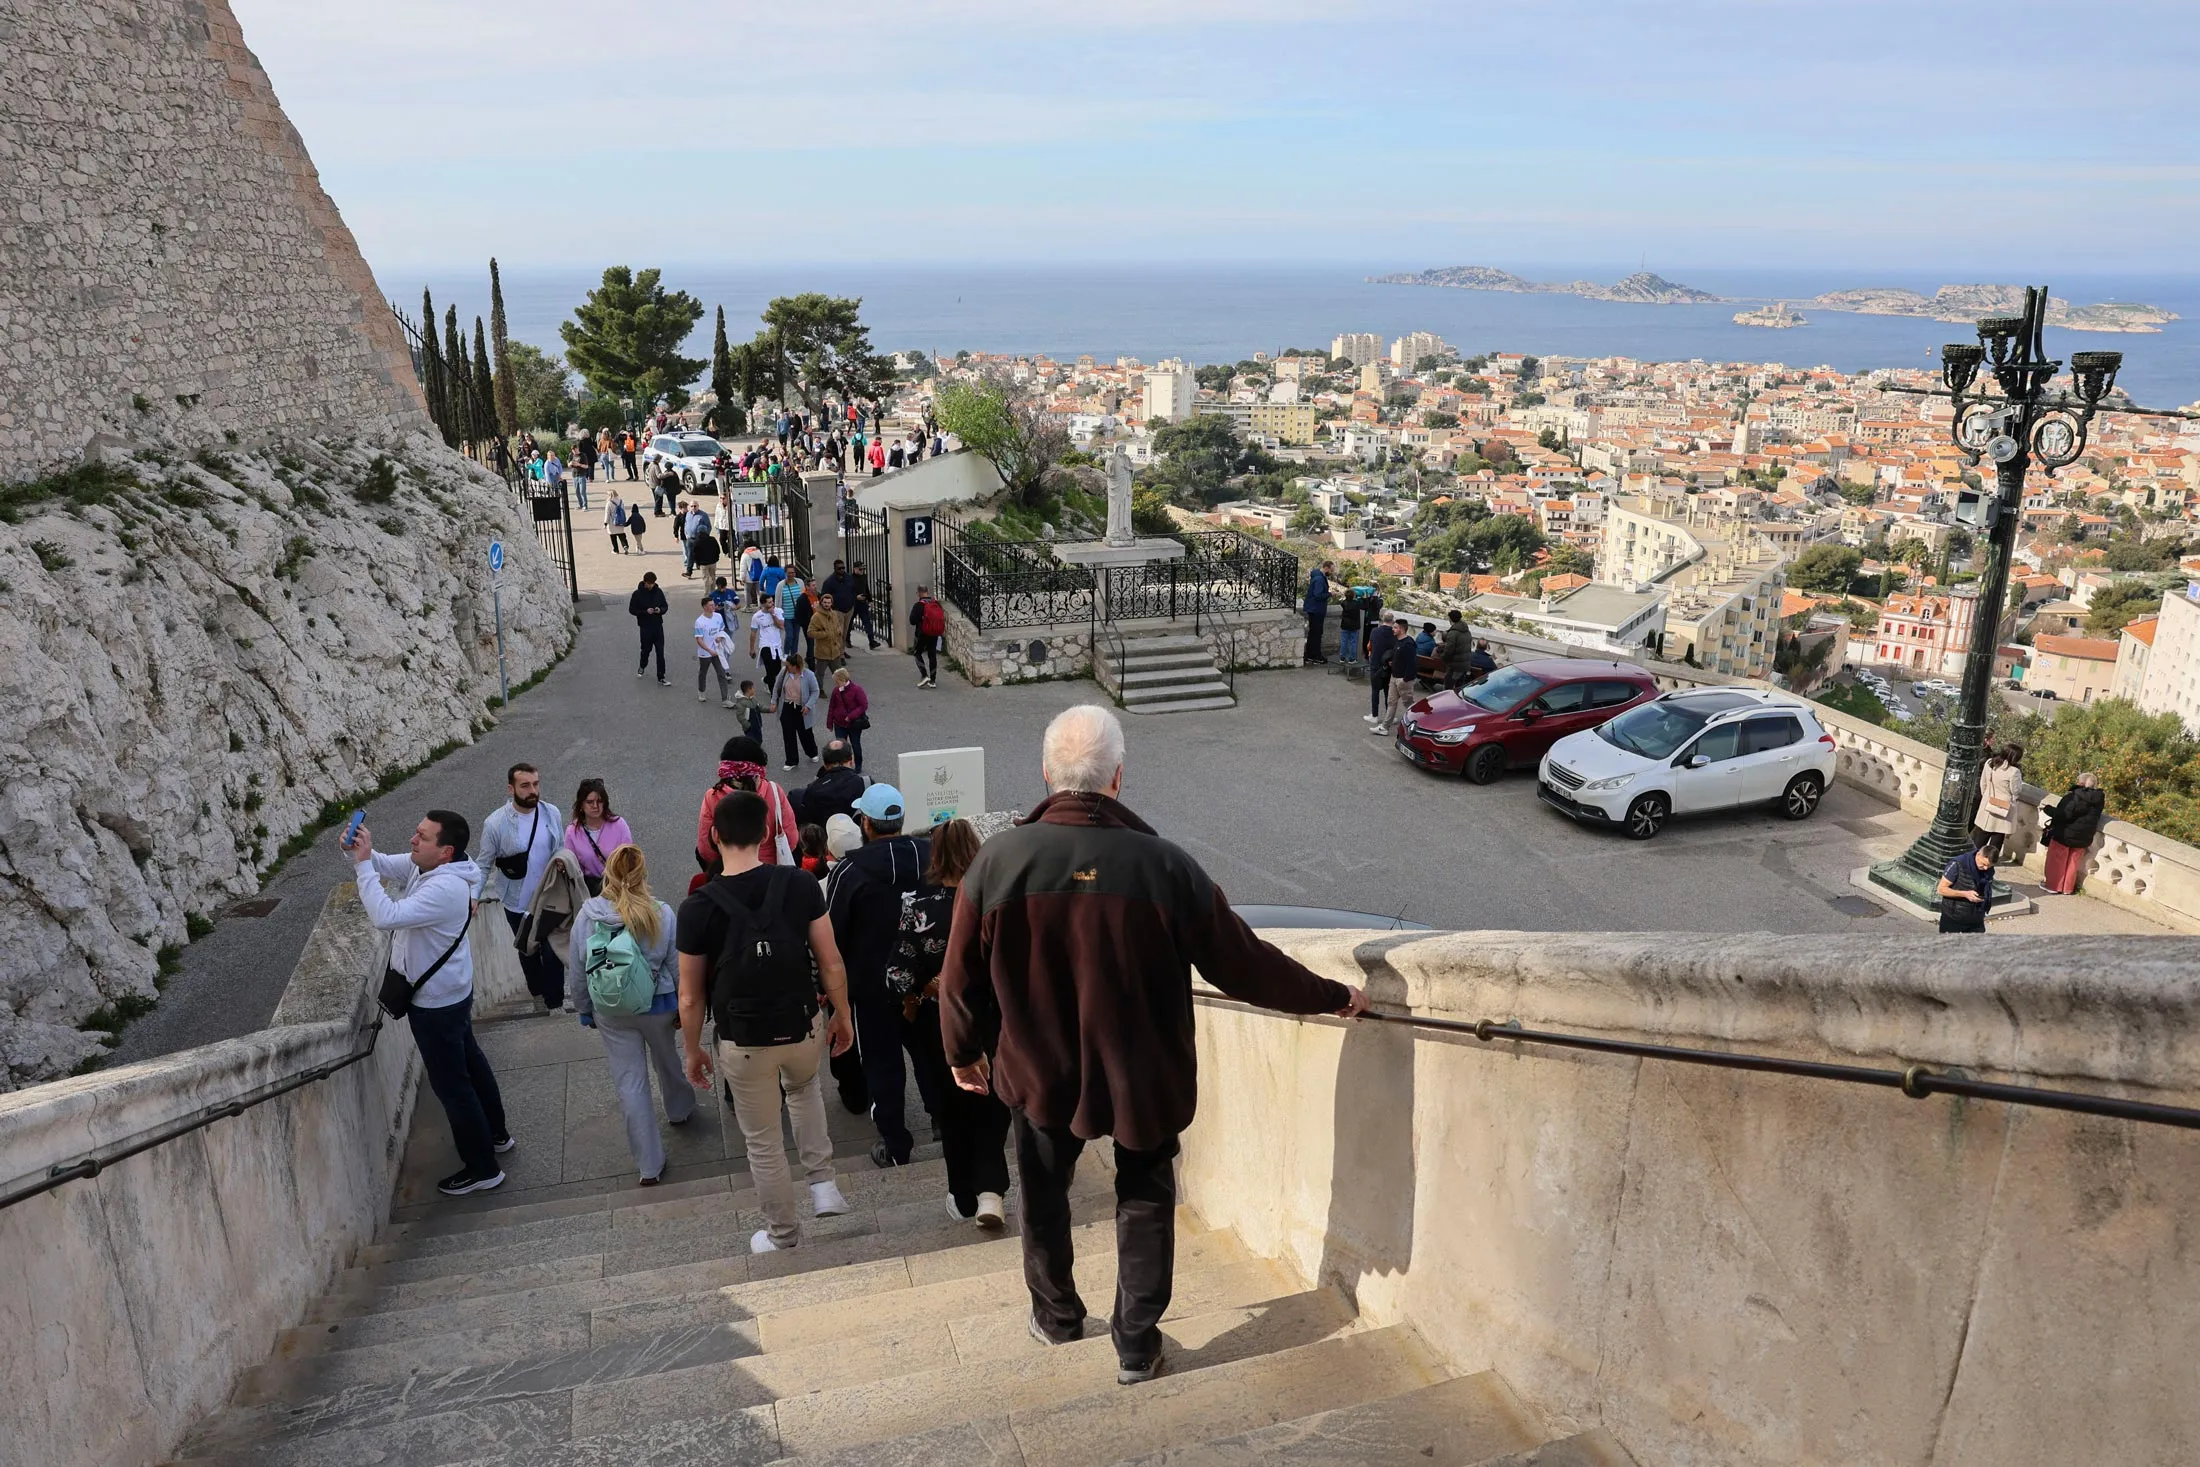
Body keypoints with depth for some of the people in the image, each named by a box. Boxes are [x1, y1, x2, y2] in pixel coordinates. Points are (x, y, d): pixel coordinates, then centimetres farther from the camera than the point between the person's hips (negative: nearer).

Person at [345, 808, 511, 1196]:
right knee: (469, 1062, 26)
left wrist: (362, 863, -34)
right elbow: (385, 865, 6)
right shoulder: (425, 866, -5)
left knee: (451, 1083, 4)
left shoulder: (445, 888, -34)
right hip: (450, 991, 10)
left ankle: (482, 1169, 18)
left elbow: (385, 916, -40)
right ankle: (495, 1133, 45)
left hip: (436, 1001, -10)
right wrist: (360, 852, -16)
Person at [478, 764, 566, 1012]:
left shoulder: (552, 813, -12)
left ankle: (555, 1001, 26)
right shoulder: (495, 823, -20)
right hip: (517, 903, -1)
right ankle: (537, 989, 47)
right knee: (528, 950, 22)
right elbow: (484, 866, -11)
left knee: (552, 952, 7)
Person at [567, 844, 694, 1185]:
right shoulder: (661, 914, -15)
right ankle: (680, 1111, 54)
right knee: (667, 1062, 26)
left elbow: (576, 971, -3)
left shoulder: (586, 916, -12)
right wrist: (683, 1007, 7)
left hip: (611, 1013, 0)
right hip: (658, 1006, 0)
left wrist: (585, 1010, 12)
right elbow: (678, 966, -8)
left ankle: (650, 1165, 12)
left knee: (629, 1083, 7)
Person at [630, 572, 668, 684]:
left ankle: (661, 678, 2)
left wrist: (661, 610, -13)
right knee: (646, 649, 13)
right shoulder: (638, 594, -9)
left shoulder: (659, 592, 0)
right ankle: (642, 667, 44)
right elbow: (631, 610, -5)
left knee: (660, 652, -2)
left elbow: (665, 606, 9)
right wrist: (645, 612, -19)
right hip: (645, 627, -2)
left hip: (658, 626, 2)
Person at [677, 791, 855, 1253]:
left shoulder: (697, 908, -15)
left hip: (743, 1042, -2)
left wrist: (693, 1051, 9)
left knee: (762, 1142, 18)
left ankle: (783, 1236, 36)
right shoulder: (800, 885, -13)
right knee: (804, 1087, 36)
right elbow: (832, 964, -7)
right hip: (803, 1027, 2)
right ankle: (823, 1183, 27)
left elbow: (691, 998, -7)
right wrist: (842, 1018, 9)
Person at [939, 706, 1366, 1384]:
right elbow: (1243, 963, -11)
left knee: (1045, 1196, 26)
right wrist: (1335, 997, 5)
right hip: (1144, 1079, -1)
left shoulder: (997, 861, -19)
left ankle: (1056, 1314, 45)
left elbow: (962, 980, -8)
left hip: (1039, 1074, 1)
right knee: (1145, 1202, 22)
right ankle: (1136, 1346, 32)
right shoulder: (1165, 866, -21)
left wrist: (963, 1052, 12)